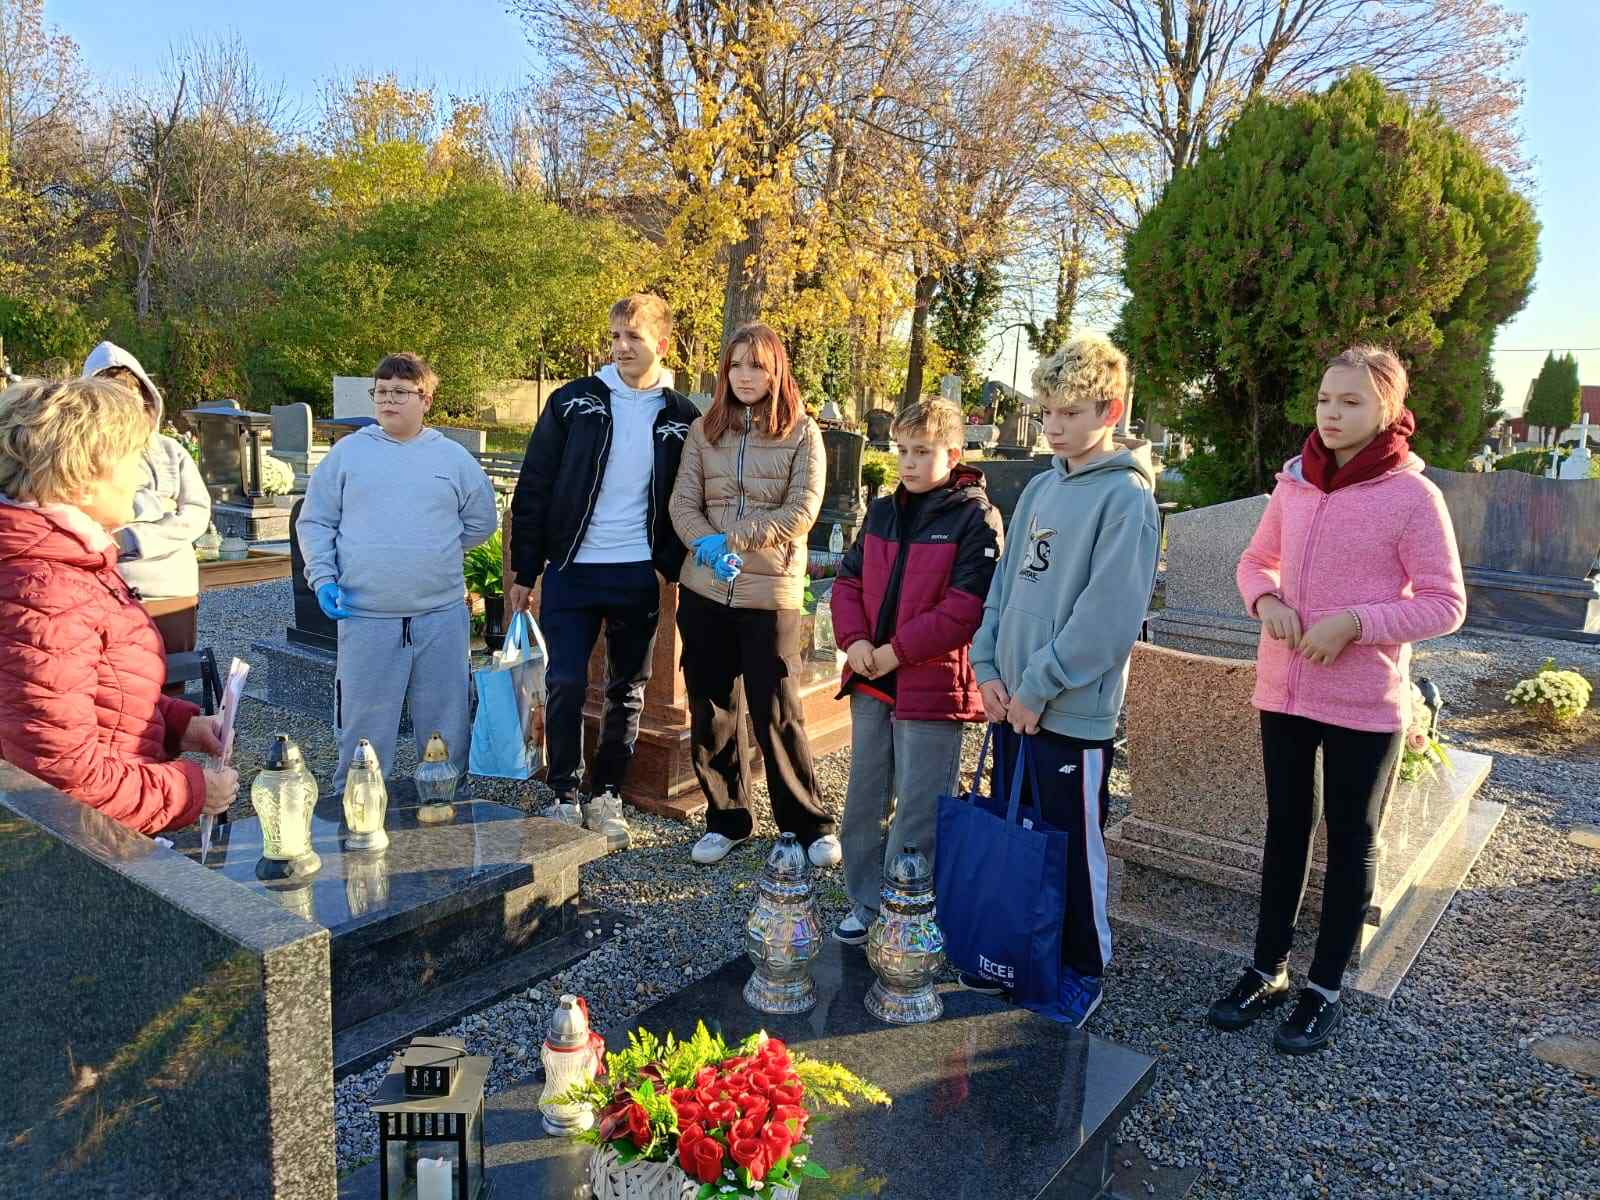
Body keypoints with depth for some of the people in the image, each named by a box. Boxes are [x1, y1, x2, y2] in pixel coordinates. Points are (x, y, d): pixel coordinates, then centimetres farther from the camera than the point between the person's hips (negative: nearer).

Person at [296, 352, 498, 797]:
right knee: (363, 728, 5)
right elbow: (314, 522, 8)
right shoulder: (348, 452, 6)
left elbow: (481, 522, 16)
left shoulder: (454, 457, 7)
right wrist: (323, 577, -3)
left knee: (446, 723, 9)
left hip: (442, 615, 1)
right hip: (365, 617, -1)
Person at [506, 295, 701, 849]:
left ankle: (606, 795, 24)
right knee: (565, 685, -3)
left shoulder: (681, 417, 2)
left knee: (628, 692, 9)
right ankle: (565, 797, 14)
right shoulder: (574, 401, -1)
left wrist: (678, 572, 1)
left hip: (639, 575, 1)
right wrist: (523, 571, -2)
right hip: (571, 569, -1)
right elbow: (533, 488, 0)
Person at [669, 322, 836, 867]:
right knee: (710, 710, 10)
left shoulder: (802, 433, 0)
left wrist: (732, 540, -16)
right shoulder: (704, 431, 9)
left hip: (771, 591, -4)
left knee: (776, 713, -1)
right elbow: (683, 504, 3)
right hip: (705, 589, 4)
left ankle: (809, 825, 15)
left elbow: (802, 511, -9)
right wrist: (706, 546, -17)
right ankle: (725, 820, 25)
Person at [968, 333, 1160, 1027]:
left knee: (1073, 849, 7)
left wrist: (1038, 686, -16)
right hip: (1013, 702, 7)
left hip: (1073, 711, -7)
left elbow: (1109, 617, -19)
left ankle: (1083, 970, 26)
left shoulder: (1127, 497, -12)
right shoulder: (1041, 488, 10)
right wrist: (988, 665, 1)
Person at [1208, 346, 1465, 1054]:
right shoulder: (1295, 482, 3)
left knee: (1351, 842, 11)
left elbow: (1446, 605, -9)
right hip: (1284, 689, 5)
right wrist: (1266, 601, -8)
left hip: (1364, 702, -4)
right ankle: (1267, 971, 31)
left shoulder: (1411, 494, -11)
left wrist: (1354, 622, -22)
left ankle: (1324, 991, 26)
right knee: (1286, 829, 16)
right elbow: (1256, 562, 14)